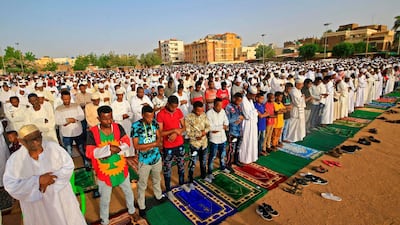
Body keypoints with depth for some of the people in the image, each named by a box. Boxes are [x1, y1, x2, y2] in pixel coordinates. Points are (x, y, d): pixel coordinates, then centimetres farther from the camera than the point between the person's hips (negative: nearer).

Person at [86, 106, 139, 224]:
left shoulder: (118, 127, -10)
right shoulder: (92, 132, -17)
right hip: (104, 171, -2)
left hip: (121, 168, 3)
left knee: (128, 191, 24)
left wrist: (115, 150, -28)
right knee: (105, 199, 18)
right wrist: (108, 149, -34)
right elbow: (89, 152, -23)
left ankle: (131, 211, 52)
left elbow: (127, 143, -12)